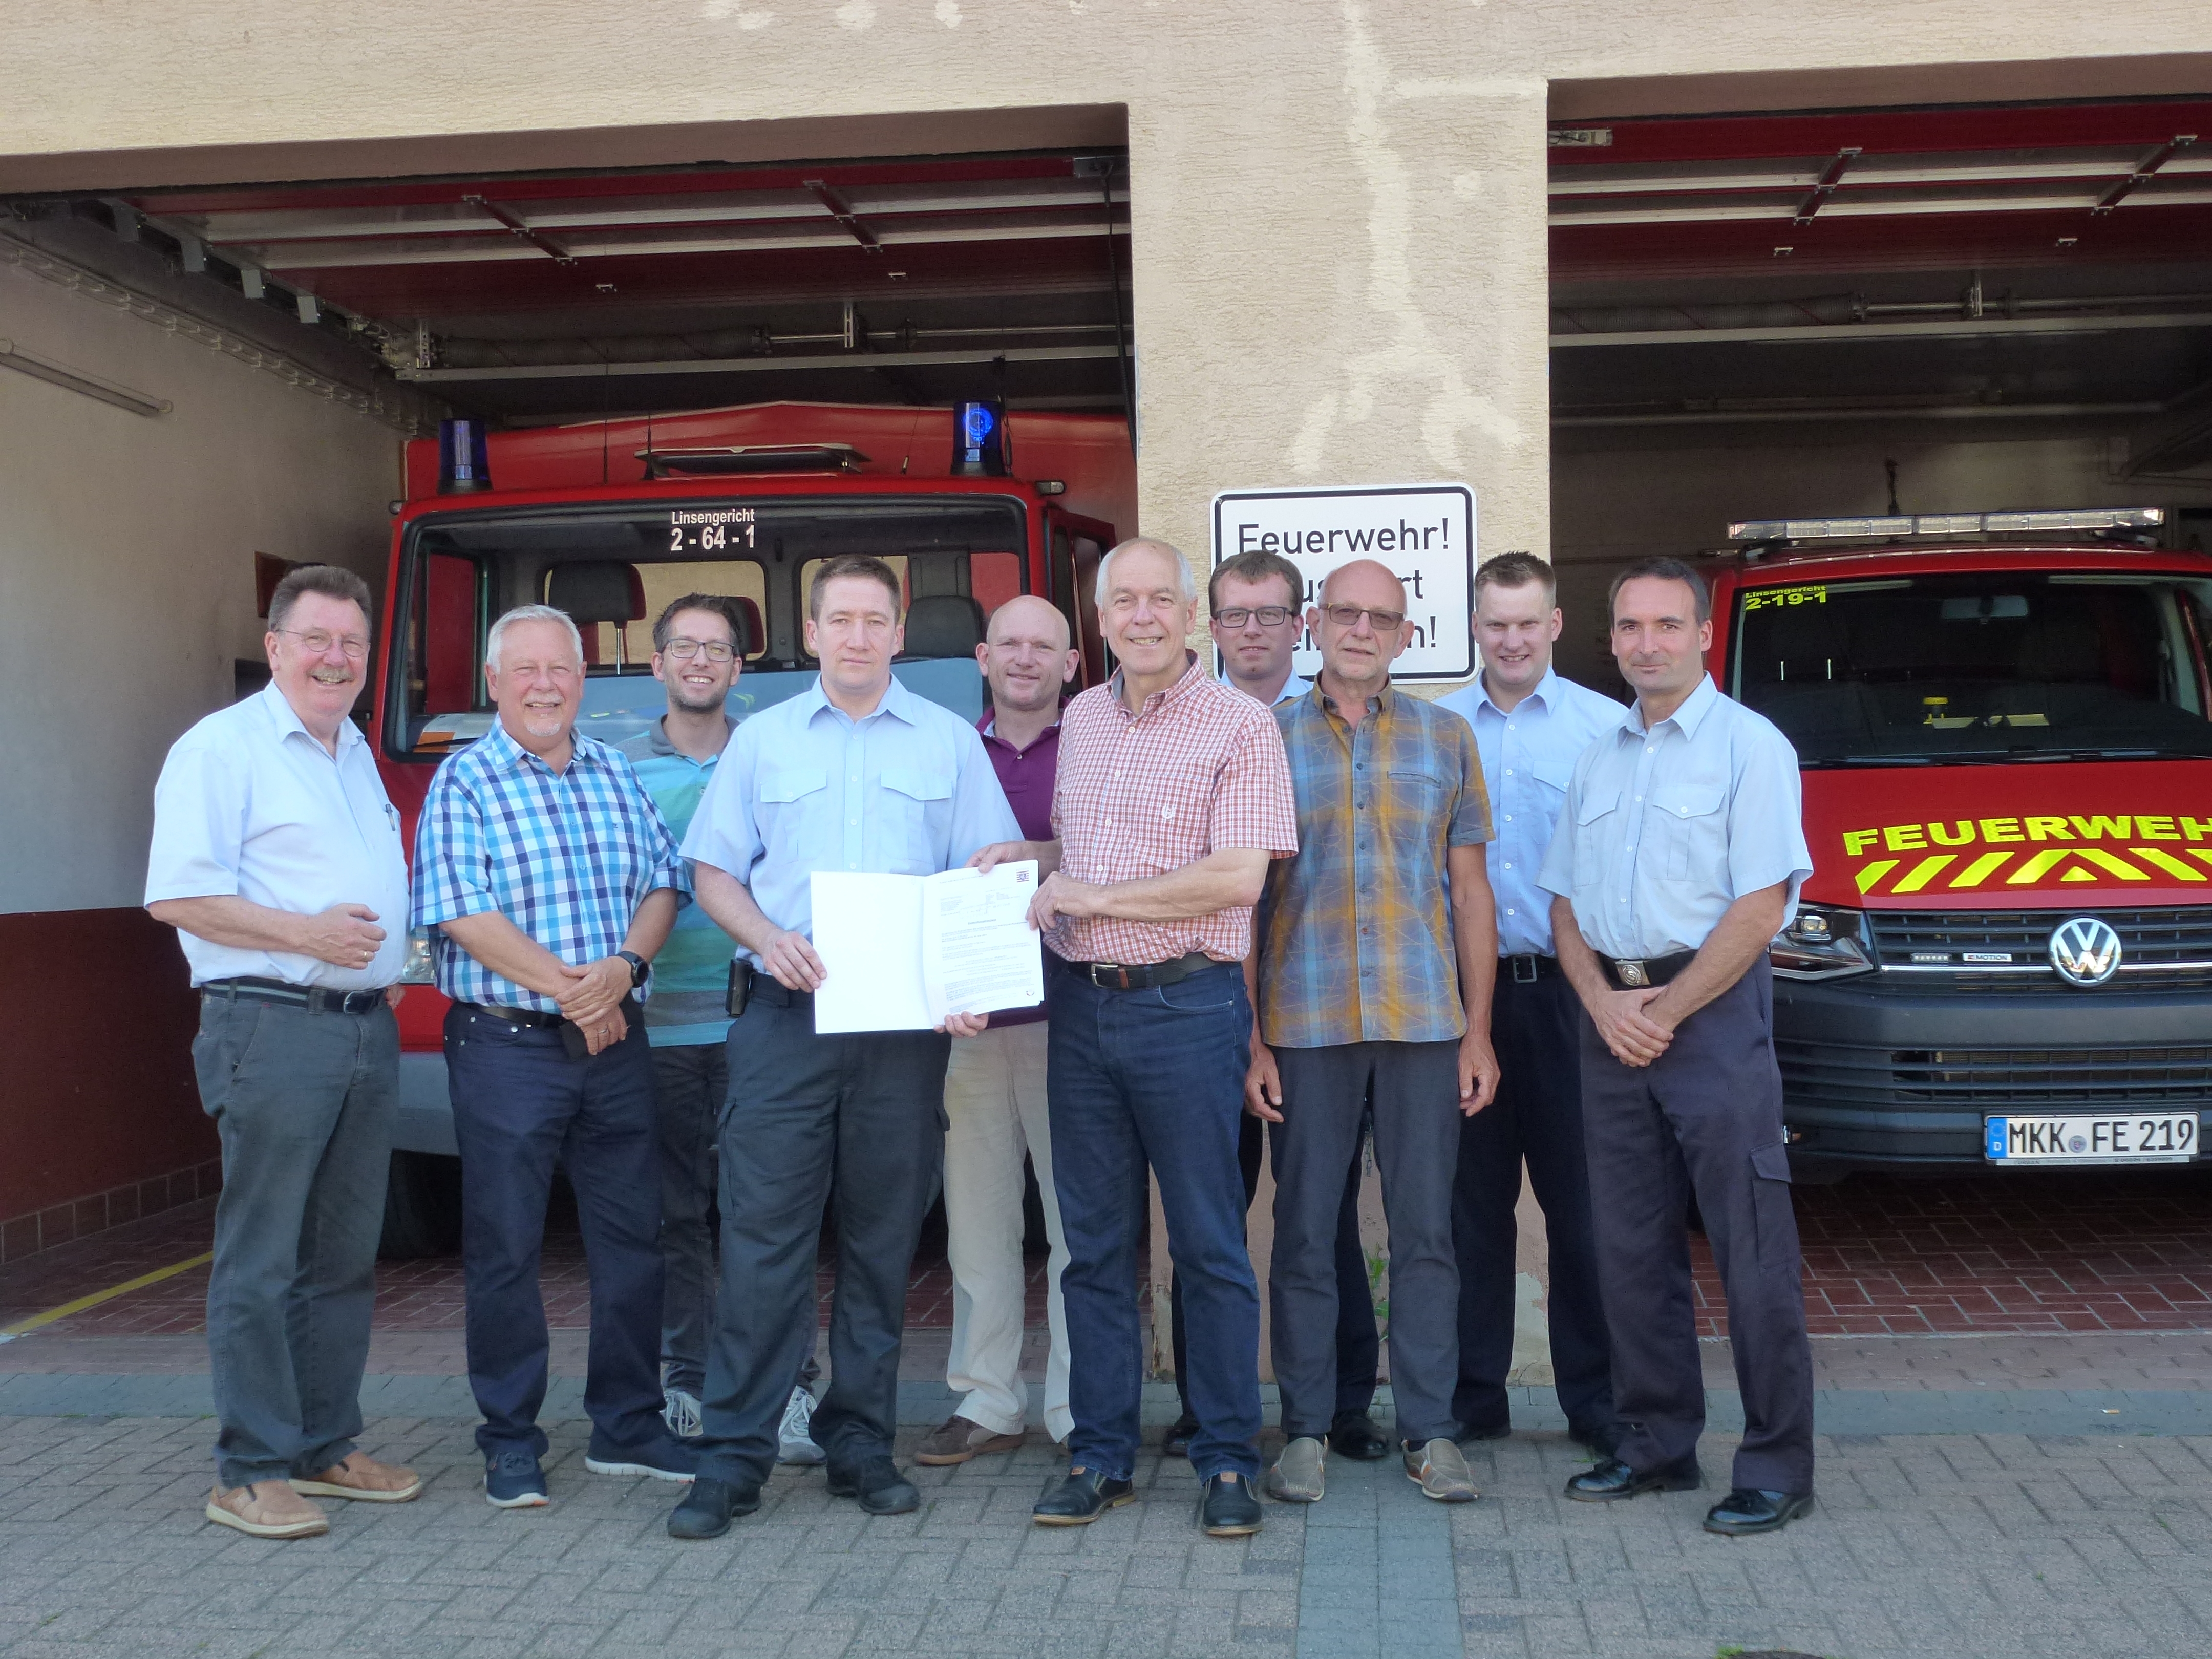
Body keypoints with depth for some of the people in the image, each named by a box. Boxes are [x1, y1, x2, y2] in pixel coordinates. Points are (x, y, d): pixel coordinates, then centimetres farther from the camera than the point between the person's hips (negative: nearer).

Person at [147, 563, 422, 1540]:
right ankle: (250, 1472, 3)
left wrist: (393, 957, 13)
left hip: (369, 1026, 8)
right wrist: (307, 934, -18)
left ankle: (324, 1447, 21)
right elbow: (176, 895, -14)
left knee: (345, 1256, 12)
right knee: (261, 1263, -4)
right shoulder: (222, 749, -5)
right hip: (273, 1028, -8)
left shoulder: (356, 754, 20)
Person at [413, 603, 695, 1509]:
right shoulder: (463, 785, -3)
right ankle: (511, 1443, 14)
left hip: (615, 1041, 5)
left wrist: (622, 967, -10)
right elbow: (464, 917, -12)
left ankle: (626, 1426, 21)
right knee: (505, 1248, 2)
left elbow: (661, 885, 9)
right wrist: (571, 990, -14)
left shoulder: (616, 774, 12)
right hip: (507, 1048, -5)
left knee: (633, 1237, 8)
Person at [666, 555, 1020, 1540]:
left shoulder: (949, 742, 11)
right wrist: (769, 938, -9)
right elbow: (712, 871, 10)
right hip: (785, 1015, -1)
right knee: (763, 1232, -5)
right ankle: (733, 1455, 0)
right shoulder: (763, 740, 12)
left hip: (907, 1019, 1)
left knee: (884, 1236, 6)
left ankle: (860, 1442, 16)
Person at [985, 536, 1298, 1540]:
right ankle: (1100, 1456, 19)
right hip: (1079, 1006, 6)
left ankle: (1227, 1460, 12)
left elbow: (1238, 874, -16)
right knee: (1094, 1245, 10)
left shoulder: (1239, 727, -6)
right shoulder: (1080, 720, 14)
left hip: (1186, 1006, -6)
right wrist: (1031, 856, 6)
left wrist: (1094, 895, -13)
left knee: (1210, 1246, 2)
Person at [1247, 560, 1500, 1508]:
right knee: (1305, 1231, 4)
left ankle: (1429, 1429, 15)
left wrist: (1478, 1031, 3)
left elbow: (1470, 891, 10)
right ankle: (1307, 1429, 16)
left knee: (1426, 1229, 5)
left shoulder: (1444, 739, 9)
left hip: (1424, 1022, 1)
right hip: (1304, 1025, -1)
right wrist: (1249, 1038, -3)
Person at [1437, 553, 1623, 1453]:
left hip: (1569, 986, -2)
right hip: (1464, 991, 2)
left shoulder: (1605, 726, 2)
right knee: (1472, 1201, 8)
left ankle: (1595, 1401, 13)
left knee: (1580, 1202, 2)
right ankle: (1473, 1396, 18)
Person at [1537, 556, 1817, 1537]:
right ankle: (1655, 1445, 21)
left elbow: (1759, 908, -11)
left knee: (1750, 1250, -4)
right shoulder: (1599, 757, 16)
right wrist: (1605, 1004, -2)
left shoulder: (1748, 746, -3)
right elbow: (1565, 901, 15)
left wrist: (1665, 1011, -11)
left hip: (1712, 1011, -6)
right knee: (1631, 1249, 10)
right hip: (1611, 1017, 6)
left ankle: (1777, 1468, 4)